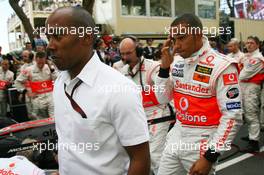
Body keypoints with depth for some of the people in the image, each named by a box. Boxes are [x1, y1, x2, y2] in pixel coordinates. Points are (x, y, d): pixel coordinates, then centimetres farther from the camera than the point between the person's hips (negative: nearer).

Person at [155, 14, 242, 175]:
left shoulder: (221, 66, -17)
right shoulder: (177, 61, 2)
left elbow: (232, 117, -17)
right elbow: (163, 99, 5)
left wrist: (210, 156, -17)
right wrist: (165, 67, -8)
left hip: (203, 141, -6)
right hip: (177, 135, 6)